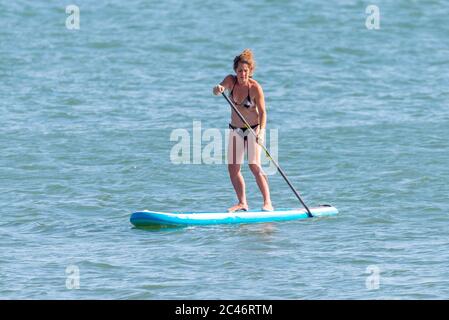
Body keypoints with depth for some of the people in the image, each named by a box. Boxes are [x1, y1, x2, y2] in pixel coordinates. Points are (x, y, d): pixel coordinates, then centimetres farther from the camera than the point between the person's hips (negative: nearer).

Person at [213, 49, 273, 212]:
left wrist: (261, 131, -34)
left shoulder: (255, 87, -18)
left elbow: (262, 112, -20)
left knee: (254, 165, -19)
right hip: (235, 129, 6)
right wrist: (218, 89, -47)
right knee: (233, 168, 3)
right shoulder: (231, 80, -6)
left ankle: (267, 202, -18)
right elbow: (217, 91, -22)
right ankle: (242, 203, 14)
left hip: (254, 128, -5)